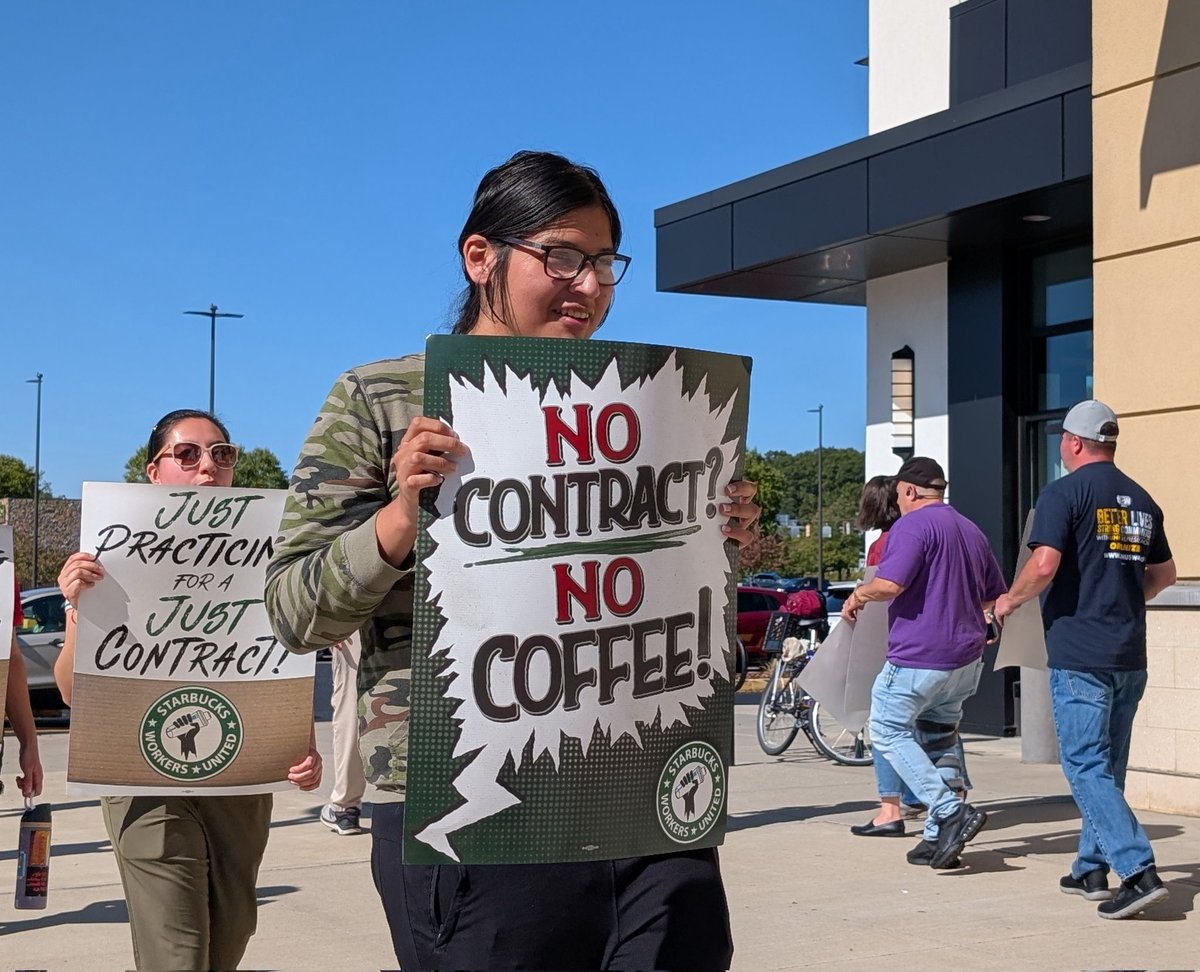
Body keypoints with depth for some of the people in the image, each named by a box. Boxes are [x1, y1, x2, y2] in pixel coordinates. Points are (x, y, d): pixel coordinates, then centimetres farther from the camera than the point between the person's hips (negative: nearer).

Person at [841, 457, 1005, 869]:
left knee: (889, 733, 5)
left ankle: (951, 811, -9)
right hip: (967, 660, 8)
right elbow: (997, 598, 23)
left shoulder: (913, 526, -11)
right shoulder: (971, 531, 16)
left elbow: (889, 584, -24)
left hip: (918, 659, -8)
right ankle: (939, 836, 14)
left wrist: (857, 596, -5)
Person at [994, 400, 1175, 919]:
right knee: (1107, 766, 16)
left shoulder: (1064, 493, -9)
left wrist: (1010, 601, -3)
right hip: (1130, 655, 7)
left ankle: (1139, 872, -16)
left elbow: (1044, 566, -20)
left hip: (1078, 654, -7)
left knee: (1086, 767, -6)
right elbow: (1164, 572, 23)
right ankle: (1091, 869, 23)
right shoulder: (1141, 500, 13)